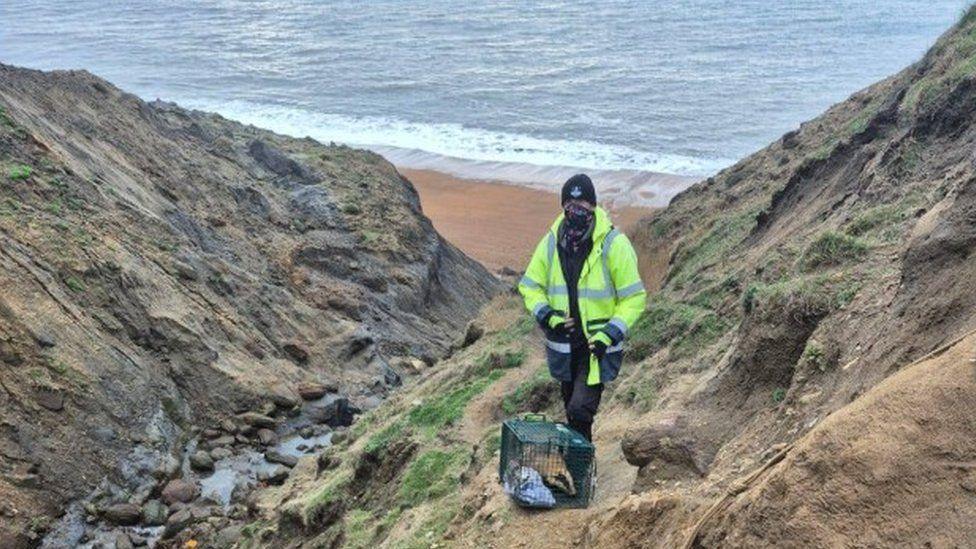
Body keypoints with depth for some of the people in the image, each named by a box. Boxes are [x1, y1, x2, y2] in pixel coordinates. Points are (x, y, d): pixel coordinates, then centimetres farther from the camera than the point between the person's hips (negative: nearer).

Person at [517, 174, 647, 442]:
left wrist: (609, 335, -19)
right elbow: (529, 285, 8)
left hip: (597, 345, -4)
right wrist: (546, 314, -10)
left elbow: (634, 298, -9)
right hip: (563, 343, 5)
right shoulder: (551, 242, -2)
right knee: (572, 409, 18)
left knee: (580, 409, -17)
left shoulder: (614, 244, -13)